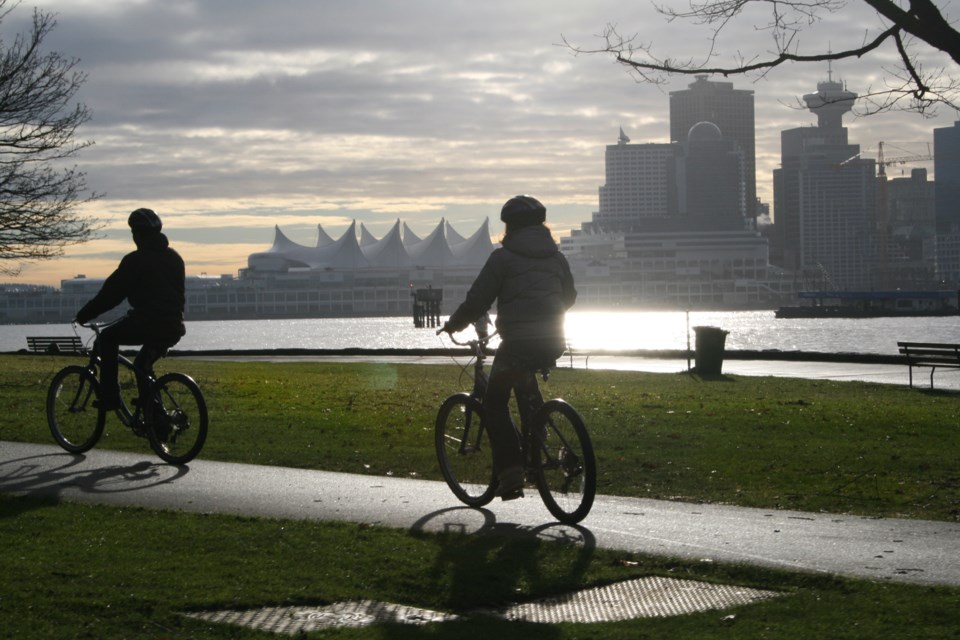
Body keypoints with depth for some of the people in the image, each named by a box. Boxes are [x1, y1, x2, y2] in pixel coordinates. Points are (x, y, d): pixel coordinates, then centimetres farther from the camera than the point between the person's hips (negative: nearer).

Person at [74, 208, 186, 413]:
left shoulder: (135, 260, -6)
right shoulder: (175, 258, 15)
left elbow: (111, 292, -4)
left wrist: (84, 315, 7)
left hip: (147, 324, -7)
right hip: (173, 328, 7)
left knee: (107, 338, 14)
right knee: (143, 365, 28)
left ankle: (109, 397, 7)